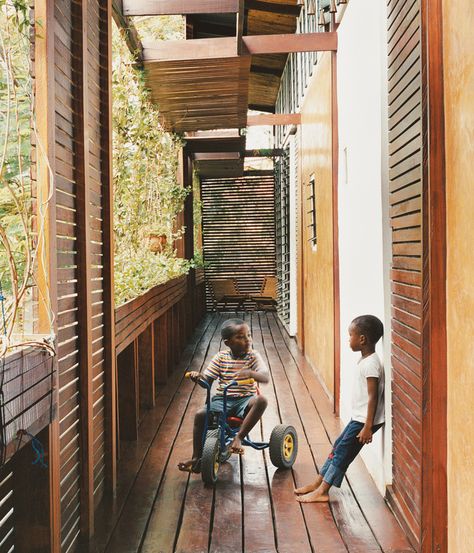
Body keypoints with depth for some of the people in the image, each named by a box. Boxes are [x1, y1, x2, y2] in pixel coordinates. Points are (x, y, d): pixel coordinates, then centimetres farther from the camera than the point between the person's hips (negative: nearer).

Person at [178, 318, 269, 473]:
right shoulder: (221, 357, 3)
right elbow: (207, 379, 2)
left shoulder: (253, 357, -2)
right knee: (200, 415, -23)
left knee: (260, 400, -33)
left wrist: (250, 373, -38)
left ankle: (239, 437, -25)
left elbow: (265, 378, -16)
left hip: (245, 400, -1)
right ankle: (197, 457, -7)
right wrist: (197, 376, -22)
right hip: (222, 399, 1)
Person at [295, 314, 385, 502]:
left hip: (365, 420, -9)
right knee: (339, 446, 14)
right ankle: (318, 483, 23)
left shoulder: (371, 364, -22)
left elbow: (373, 397, -24)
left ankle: (321, 491, 4)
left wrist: (368, 427, -23)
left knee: (343, 451, -3)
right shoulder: (365, 360, 9)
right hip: (359, 417, 9)